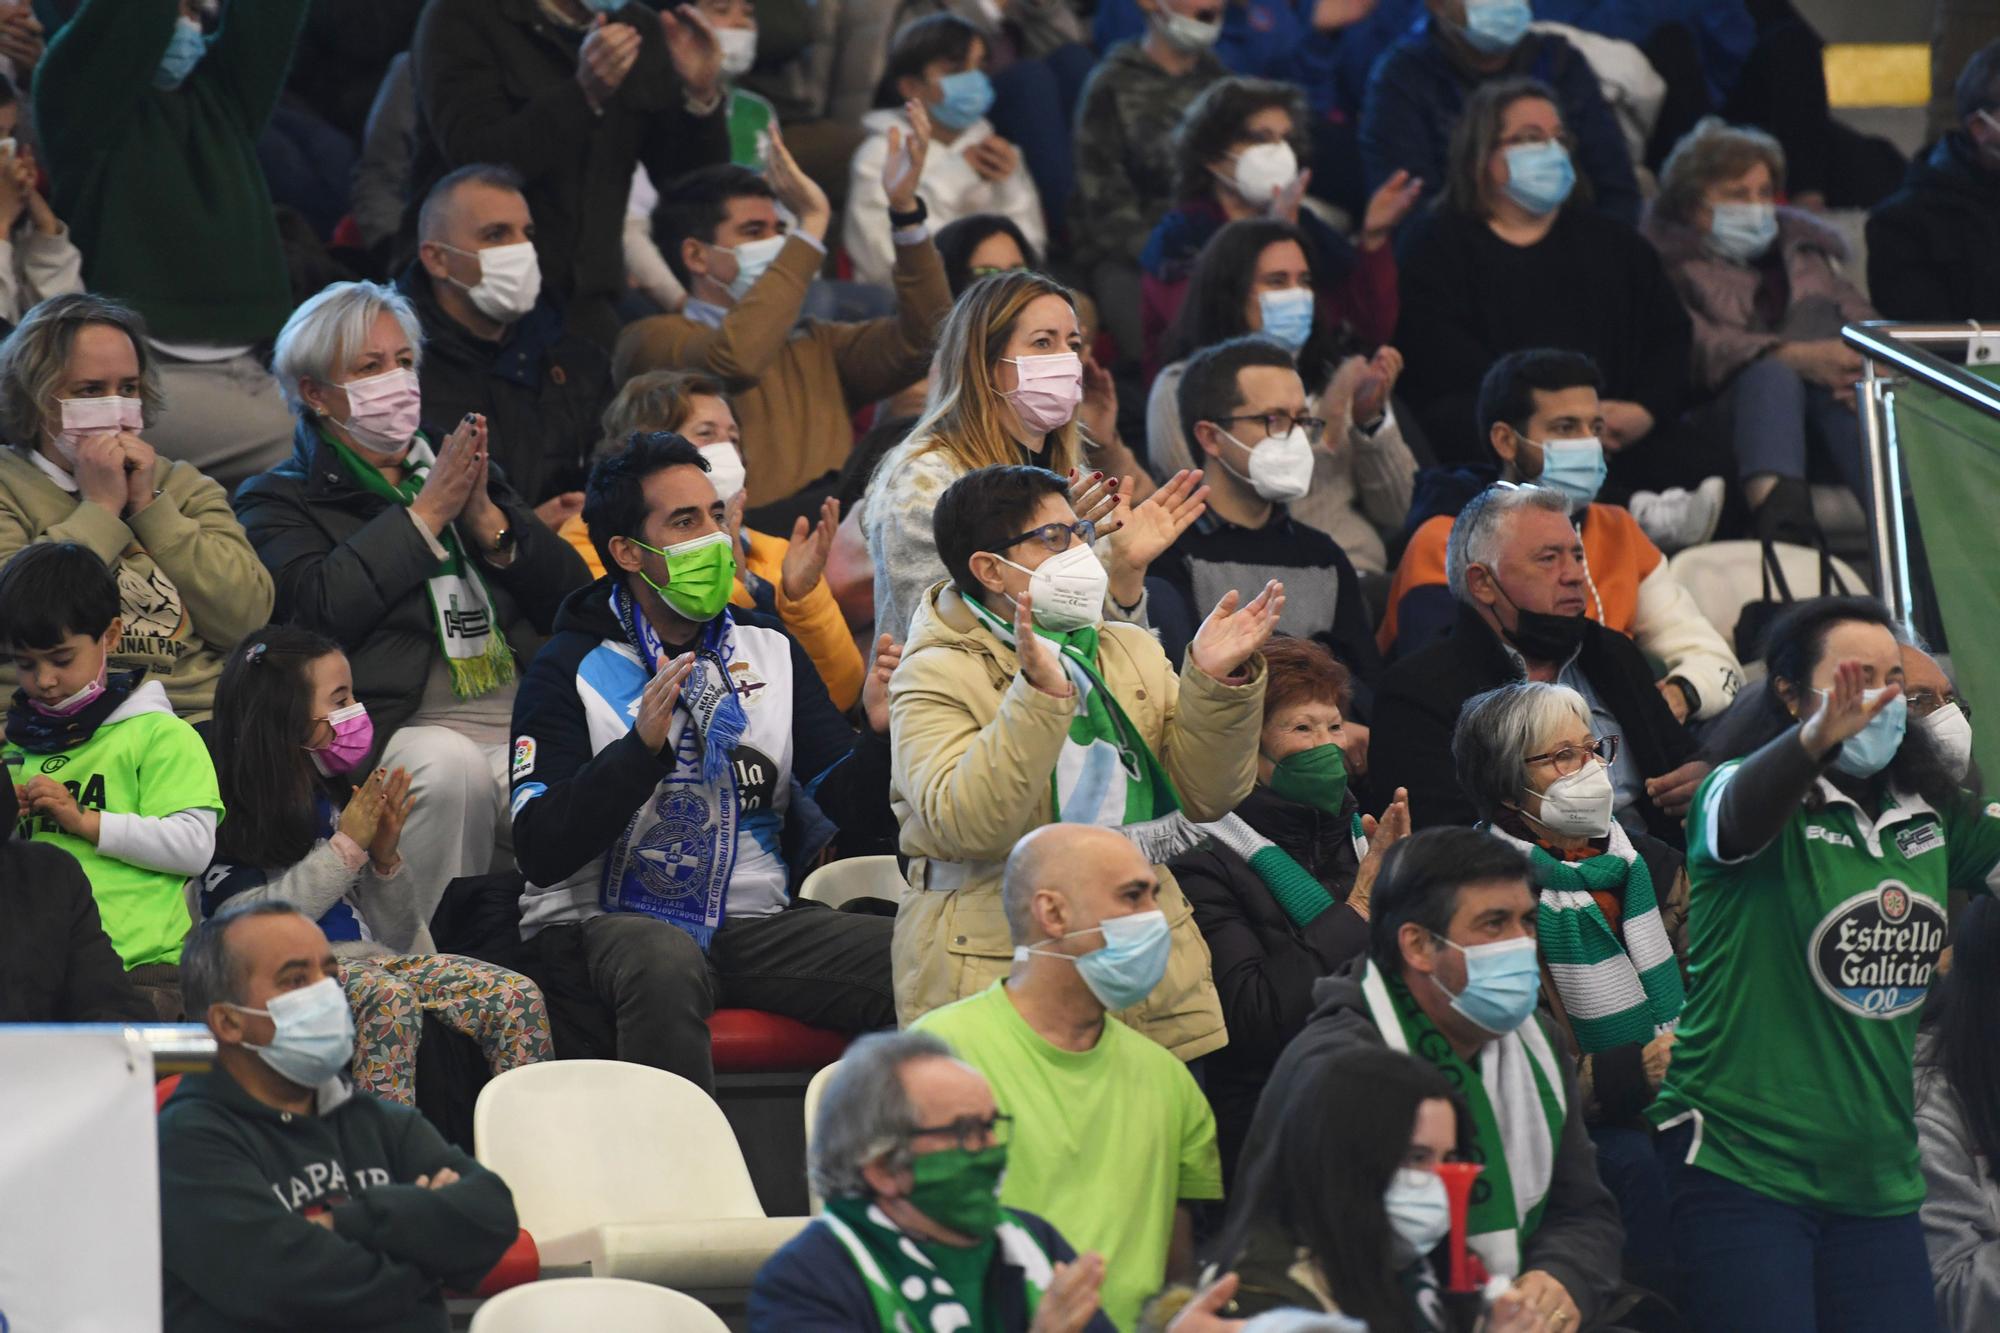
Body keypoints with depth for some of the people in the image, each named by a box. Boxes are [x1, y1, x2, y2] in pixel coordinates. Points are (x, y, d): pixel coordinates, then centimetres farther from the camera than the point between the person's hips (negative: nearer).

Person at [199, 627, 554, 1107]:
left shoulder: (337, 799, 19)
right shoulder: (231, 819, -1)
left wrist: (386, 859, 0)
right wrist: (346, 847, -9)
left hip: (370, 958, 6)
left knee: (518, 998, -15)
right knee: (388, 997, -38)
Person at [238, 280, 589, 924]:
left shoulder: (459, 470, 26)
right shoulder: (280, 502, 11)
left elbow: (572, 595, 17)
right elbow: (320, 608, -11)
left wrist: (485, 516, 2)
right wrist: (427, 514, -5)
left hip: (525, 719, 4)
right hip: (402, 723, -4)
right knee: (448, 766, -37)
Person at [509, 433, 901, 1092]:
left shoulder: (771, 650, 15)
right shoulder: (570, 670, 1)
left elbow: (852, 819, 10)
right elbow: (542, 852, -11)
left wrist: (879, 734, -11)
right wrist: (642, 746, -23)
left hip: (755, 918, 4)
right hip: (608, 920, -4)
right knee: (665, 964, -39)